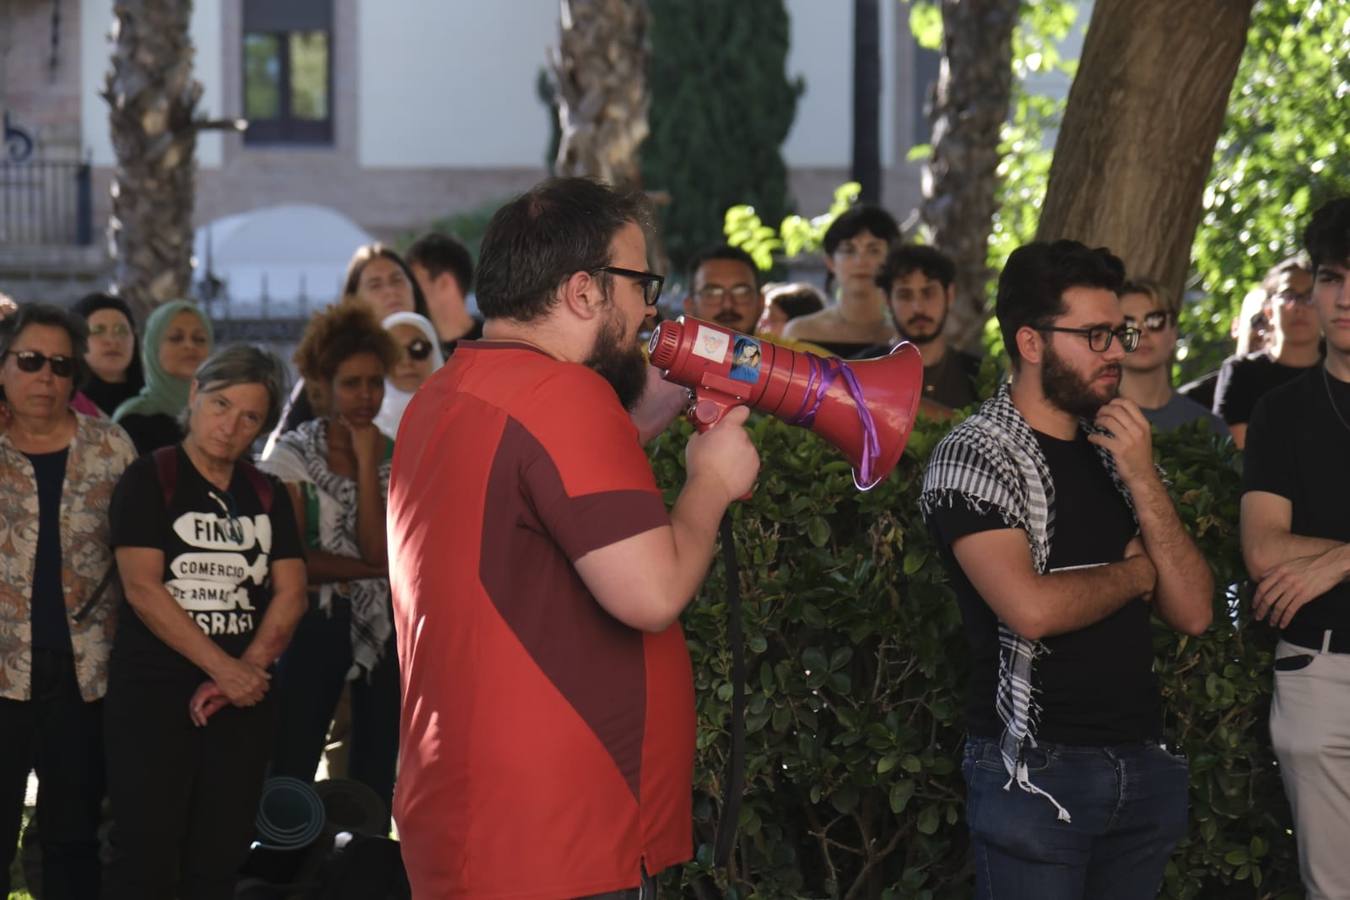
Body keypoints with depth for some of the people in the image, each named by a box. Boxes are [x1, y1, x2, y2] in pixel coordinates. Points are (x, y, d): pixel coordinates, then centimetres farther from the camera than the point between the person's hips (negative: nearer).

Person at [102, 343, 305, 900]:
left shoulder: (267, 495, 13)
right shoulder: (150, 479, -1)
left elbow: (290, 595, 4)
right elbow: (143, 588, -12)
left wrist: (248, 668, -13)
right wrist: (225, 668, -16)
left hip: (244, 697, 5)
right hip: (154, 692, -5)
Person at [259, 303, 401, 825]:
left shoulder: (395, 458, 4)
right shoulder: (293, 455, -3)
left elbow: (381, 549, -12)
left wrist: (366, 462, -11)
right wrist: (377, 568, -10)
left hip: (385, 627, 3)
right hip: (317, 626, -3)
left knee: (375, 773, 9)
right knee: (292, 769, -7)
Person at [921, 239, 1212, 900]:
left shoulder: (1115, 453, 11)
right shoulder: (975, 456, -8)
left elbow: (1192, 613, 3)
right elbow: (1030, 609, -23)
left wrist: (1142, 483, -8)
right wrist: (1136, 572, -5)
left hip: (1143, 764, 6)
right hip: (1036, 770, -6)